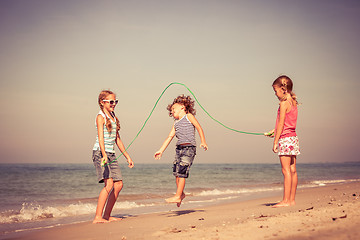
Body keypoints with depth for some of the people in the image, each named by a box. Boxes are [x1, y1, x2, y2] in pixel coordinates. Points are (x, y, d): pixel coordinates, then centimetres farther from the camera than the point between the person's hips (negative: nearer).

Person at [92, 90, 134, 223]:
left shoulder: (113, 117, 17)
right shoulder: (100, 117, -8)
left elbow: (117, 139, 22)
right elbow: (100, 138, -21)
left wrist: (127, 156, 22)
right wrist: (104, 155, -35)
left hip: (111, 154, 8)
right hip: (100, 153, -8)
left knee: (118, 185, 4)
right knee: (109, 184, -19)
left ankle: (107, 215, 13)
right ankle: (98, 217, -16)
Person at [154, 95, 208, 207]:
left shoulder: (188, 116, 6)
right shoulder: (176, 124, 22)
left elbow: (199, 128, 0)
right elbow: (170, 137, 19)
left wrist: (203, 142, -12)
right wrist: (161, 150, 11)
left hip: (189, 147, -6)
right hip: (179, 148, 6)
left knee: (182, 172, -11)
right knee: (176, 172, 2)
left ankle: (177, 196, -9)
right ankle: (181, 194, 17)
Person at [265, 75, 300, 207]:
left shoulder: (284, 103, -12)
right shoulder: (293, 102, 14)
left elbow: (281, 124, -15)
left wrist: (275, 142, -13)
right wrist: (274, 131, 23)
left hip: (285, 138, -9)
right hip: (294, 137, 9)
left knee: (286, 170, -8)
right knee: (292, 170, 9)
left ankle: (286, 200, -8)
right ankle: (292, 199, 13)